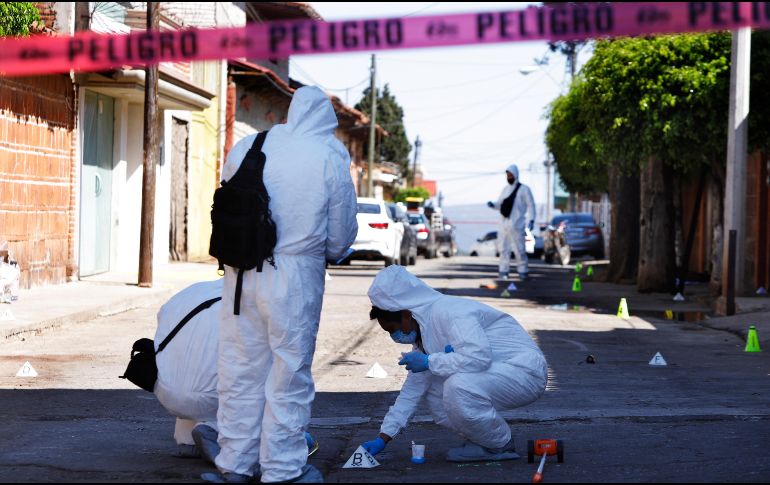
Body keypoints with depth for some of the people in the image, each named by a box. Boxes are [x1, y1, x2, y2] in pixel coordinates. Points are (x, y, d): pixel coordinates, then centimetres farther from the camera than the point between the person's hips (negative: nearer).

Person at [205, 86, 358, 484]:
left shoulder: (245, 149, 3)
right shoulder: (329, 160, -7)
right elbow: (341, 234, 0)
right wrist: (326, 254, 20)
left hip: (241, 273, 4)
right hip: (295, 279, -4)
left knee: (240, 366, 13)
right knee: (289, 369, 6)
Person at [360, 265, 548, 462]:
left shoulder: (448, 312, -21)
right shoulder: (423, 329, 10)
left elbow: (478, 357, -34)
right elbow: (414, 387, 14)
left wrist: (429, 362, -22)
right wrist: (383, 438, 10)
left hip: (525, 370, -10)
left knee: (458, 386, -31)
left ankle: (501, 446, -10)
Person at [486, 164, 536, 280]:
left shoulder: (524, 189, -1)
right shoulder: (505, 189, 17)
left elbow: (531, 205, -3)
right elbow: (500, 204, 20)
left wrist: (531, 220, -13)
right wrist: (493, 205, -2)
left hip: (516, 225, -6)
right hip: (504, 223, 6)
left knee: (519, 249, -8)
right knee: (504, 248, 7)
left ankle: (523, 271, -2)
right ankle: (503, 271, 12)